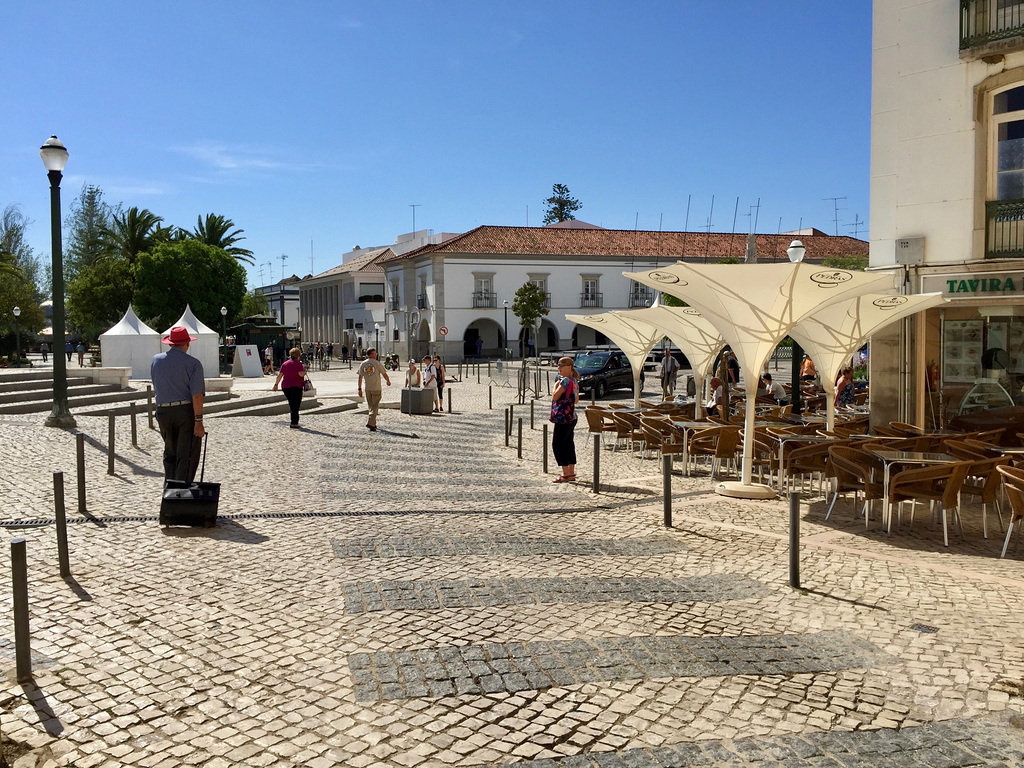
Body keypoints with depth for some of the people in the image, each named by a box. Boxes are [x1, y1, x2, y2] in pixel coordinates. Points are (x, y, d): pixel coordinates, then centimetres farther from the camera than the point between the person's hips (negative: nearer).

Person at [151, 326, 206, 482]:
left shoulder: (156, 360, 7)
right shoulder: (193, 363, -8)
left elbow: (156, 388, 17)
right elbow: (197, 395, -15)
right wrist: (198, 421, -15)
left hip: (163, 412, 5)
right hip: (186, 410, -5)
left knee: (170, 454, 17)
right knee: (187, 456, 1)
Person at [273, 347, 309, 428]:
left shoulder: (285, 363, 8)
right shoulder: (298, 363, -9)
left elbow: (280, 375, 6)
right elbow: (301, 374, -20)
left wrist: (276, 384, 14)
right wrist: (304, 369, 0)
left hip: (285, 387, 6)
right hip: (296, 387, -6)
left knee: (292, 404, 18)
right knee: (296, 405, 0)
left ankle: (294, 421, 21)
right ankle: (294, 423, -4)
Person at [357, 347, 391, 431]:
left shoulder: (362, 364, 3)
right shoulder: (376, 363, -9)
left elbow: (360, 377, 3)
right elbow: (384, 374, -4)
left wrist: (360, 389, 7)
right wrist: (388, 381, 15)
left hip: (367, 388, 5)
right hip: (376, 388, -5)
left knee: (371, 406, 17)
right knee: (375, 406, -2)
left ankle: (373, 424, 23)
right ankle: (370, 423, -14)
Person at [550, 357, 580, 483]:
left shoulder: (565, 380, -16)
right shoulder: (574, 381, 14)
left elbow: (554, 397, -17)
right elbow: (576, 400, 24)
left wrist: (556, 385, -3)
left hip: (563, 417, -10)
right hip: (571, 417, 10)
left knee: (557, 444, -5)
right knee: (568, 443, 12)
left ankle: (566, 474, -6)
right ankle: (571, 473, 15)